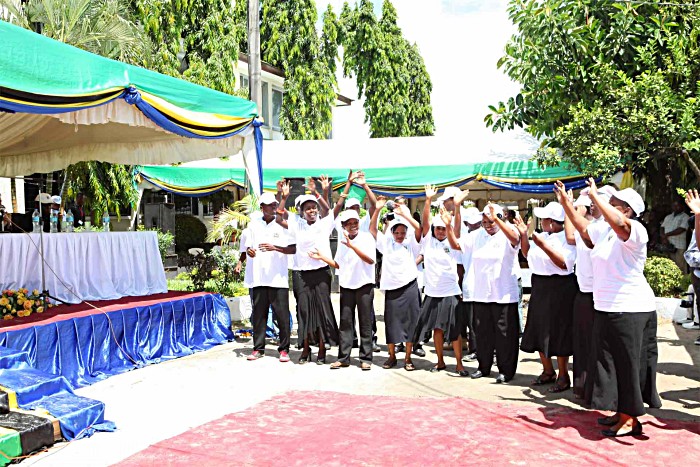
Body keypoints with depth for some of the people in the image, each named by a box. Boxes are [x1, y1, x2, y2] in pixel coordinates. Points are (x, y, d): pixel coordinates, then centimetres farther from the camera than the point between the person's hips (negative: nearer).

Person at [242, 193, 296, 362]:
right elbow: (245, 248, 17)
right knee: (258, 314, 6)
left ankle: (284, 349, 7)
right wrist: (248, 251, -5)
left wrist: (274, 247, -17)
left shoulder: (282, 225, 4)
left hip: (278, 277, -2)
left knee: (282, 314, -2)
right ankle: (258, 348, 15)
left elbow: (293, 249, -3)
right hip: (258, 277, 2)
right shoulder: (253, 225, 11)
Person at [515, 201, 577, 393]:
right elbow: (528, 255, 22)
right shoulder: (543, 236, 10)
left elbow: (565, 264, -25)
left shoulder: (566, 238, -14)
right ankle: (548, 372, 28)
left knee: (558, 333, -2)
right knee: (540, 330, 13)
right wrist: (523, 235, 10)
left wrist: (544, 246, -26)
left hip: (559, 289, -8)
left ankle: (563, 376, 11)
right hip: (540, 288, 8)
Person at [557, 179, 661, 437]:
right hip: (606, 309, 9)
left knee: (628, 364, 0)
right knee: (611, 363, 16)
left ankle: (630, 419, 10)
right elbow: (583, 228, 27)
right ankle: (622, 412, 28)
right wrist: (565, 200, 23)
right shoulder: (603, 229, 9)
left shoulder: (635, 230, -16)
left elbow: (619, 223, -38)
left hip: (630, 311, -9)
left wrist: (595, 196, -28)